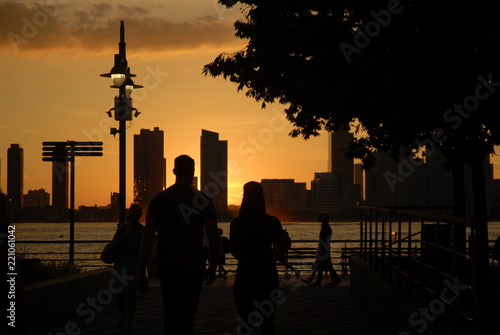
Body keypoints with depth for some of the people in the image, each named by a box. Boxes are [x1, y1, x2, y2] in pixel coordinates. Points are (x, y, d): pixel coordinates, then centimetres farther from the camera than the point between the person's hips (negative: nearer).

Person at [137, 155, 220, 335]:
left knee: (170, 312, 17)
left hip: (167, 267, 2)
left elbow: (147, 238, -3)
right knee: (187, 316, 3)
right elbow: (214, 238, -6)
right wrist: (213, 267, 6)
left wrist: (141, 271, 1)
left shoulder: (159, 199, 0)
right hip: (193, 268, -2)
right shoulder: (203, 200, -3)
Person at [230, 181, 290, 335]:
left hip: (245, 275, -1)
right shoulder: (272, 222, -6)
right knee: (267, 322, 11)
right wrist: (285, 235, 19)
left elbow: (234, 251, 1)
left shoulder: (237, 223, -6)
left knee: (245, 322, 6)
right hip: (267, 276, 1)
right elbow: (284, 246, 0)